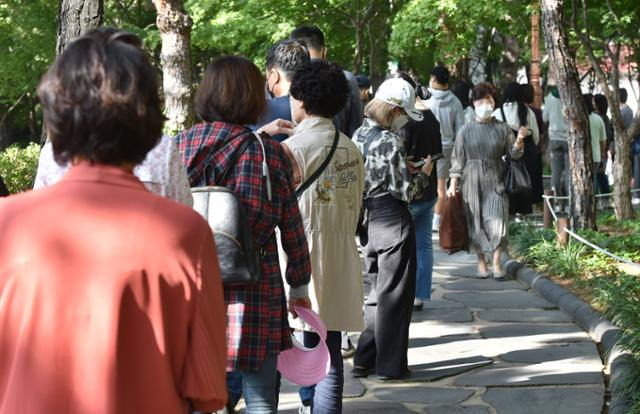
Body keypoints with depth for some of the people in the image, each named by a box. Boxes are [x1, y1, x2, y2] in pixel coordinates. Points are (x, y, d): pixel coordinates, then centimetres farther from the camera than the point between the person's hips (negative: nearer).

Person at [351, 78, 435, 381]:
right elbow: (406, 192, -15)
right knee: (394, 295, 3)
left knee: (378, 291, 19)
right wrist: (423, 174, 2)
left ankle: (364, 360, 19)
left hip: (369, 218, 8)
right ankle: (390, 365, 9)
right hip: (393, 221, -7)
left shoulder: (359, 135, 7)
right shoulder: (390, 142, -17)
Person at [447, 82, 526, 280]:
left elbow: (513, 153, 6)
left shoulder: (502, 128, 5)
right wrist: (453, 185, 0)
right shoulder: (466, 130, 3)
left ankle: (497, 263, -1)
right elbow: (458, 159, 5)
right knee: (475, 222, 4)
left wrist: (519, 140, -14)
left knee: (497, 220, -8)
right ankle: (481, 262, 16)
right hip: (472, 182, 0)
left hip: (495, 182, 0)